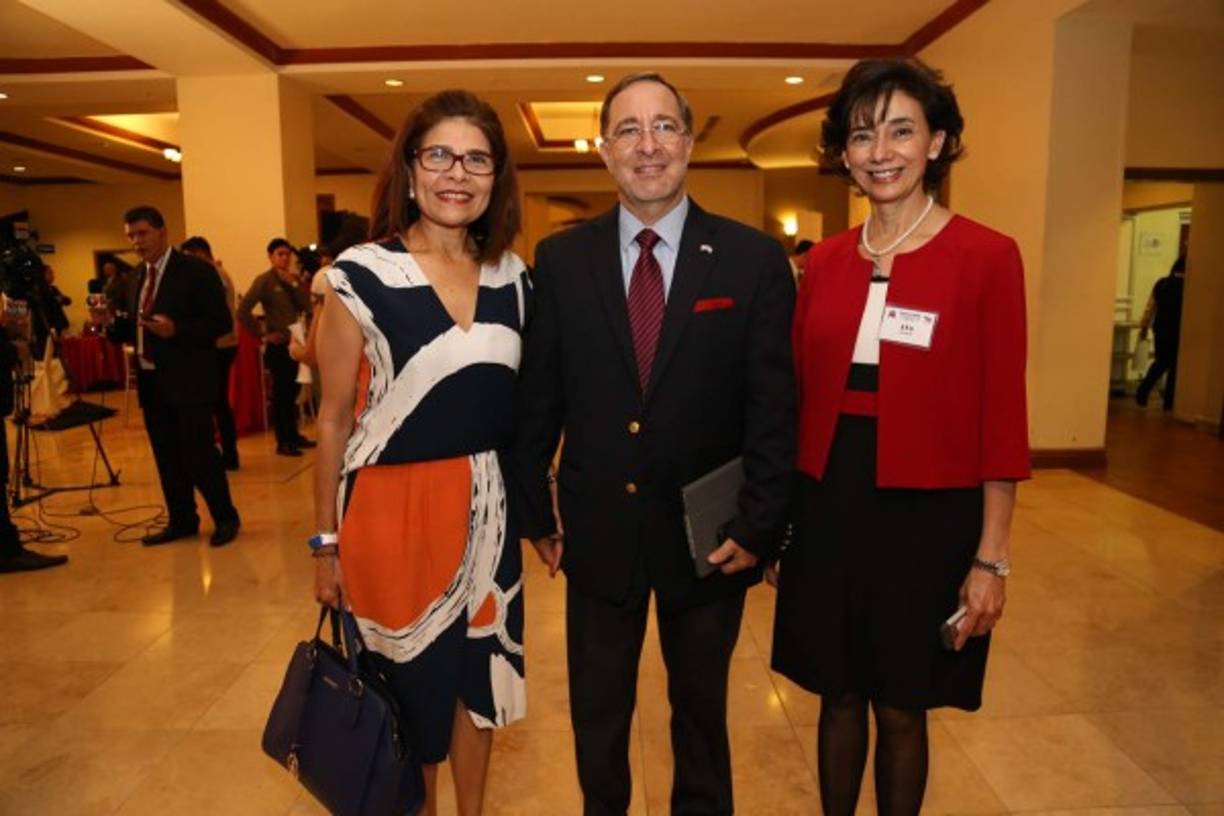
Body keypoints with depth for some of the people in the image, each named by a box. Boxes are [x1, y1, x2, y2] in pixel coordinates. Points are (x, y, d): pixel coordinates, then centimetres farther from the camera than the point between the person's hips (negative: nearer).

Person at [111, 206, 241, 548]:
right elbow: (134, 327, 16)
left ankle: (225, 518, 12)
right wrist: (113, 322, -5)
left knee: (198, 453, -4)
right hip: (151, 380, 7)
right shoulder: (140, 274, 13)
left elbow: (222, 322, -13)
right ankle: (181, 520, 25)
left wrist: (175, 330, -24)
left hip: (187, 380, -7)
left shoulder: (196, 270, -7)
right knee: (167, 456, 12)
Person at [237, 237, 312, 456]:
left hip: (296, 341, 6)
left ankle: (293, 435, 26)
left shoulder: (293, 279, 10)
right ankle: (283, 442, 7)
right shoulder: (264, 280, -8)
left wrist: (293, 284, -9)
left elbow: (306, 305, 0)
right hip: (278, 345, -6)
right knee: (280, 392, 0)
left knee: (293, 391, 14)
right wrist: (262, 335, -13)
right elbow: (243, 311, -15)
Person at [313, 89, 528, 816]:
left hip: (487, 508, 4)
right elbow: (333, 420, -6)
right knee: (409, 682, 13)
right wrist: (326, 540, -3)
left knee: (476, 673, 18)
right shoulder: (362, 275, -10)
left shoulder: (513, 276, 3)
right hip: (393, 507, -3)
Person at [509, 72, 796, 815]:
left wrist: (758, 527, -9)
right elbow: (537, 398, 0)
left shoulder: (755, 260, -7)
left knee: (702, 707, 22)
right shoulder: (561, 259, -3)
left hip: (706, 536, 0)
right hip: (597, 532, 1)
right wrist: (537, 513, 1)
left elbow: (774, 408, -7)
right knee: (597, 714, 21)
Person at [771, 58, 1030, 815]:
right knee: (839, 696, 18)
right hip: (829, 506, 4)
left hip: (927, 512, -3)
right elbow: (799, 396, 7)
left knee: (902, 708, 13)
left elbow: (1002, 418, -7)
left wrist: (991, 556, -8)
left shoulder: (987, 256, -7)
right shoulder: (825, 260, 4)